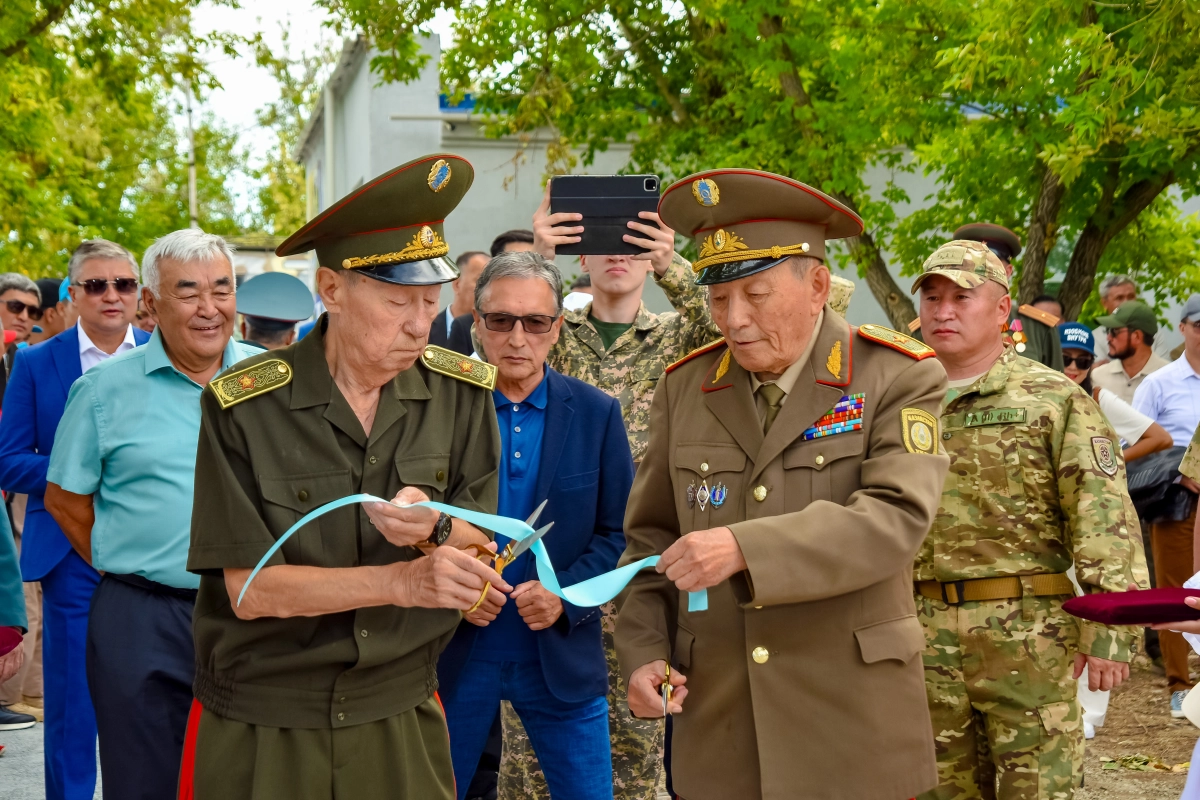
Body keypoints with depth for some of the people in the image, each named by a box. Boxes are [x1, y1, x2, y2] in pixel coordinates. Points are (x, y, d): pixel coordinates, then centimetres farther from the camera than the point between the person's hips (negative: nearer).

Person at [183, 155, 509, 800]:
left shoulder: (463, 394, -3)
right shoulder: (244, 407, -13)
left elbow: (482, 549, 1)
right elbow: (250, 589, -15)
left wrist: (438, 529, -22)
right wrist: (403, 582, -27)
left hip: (402, 722, 2)